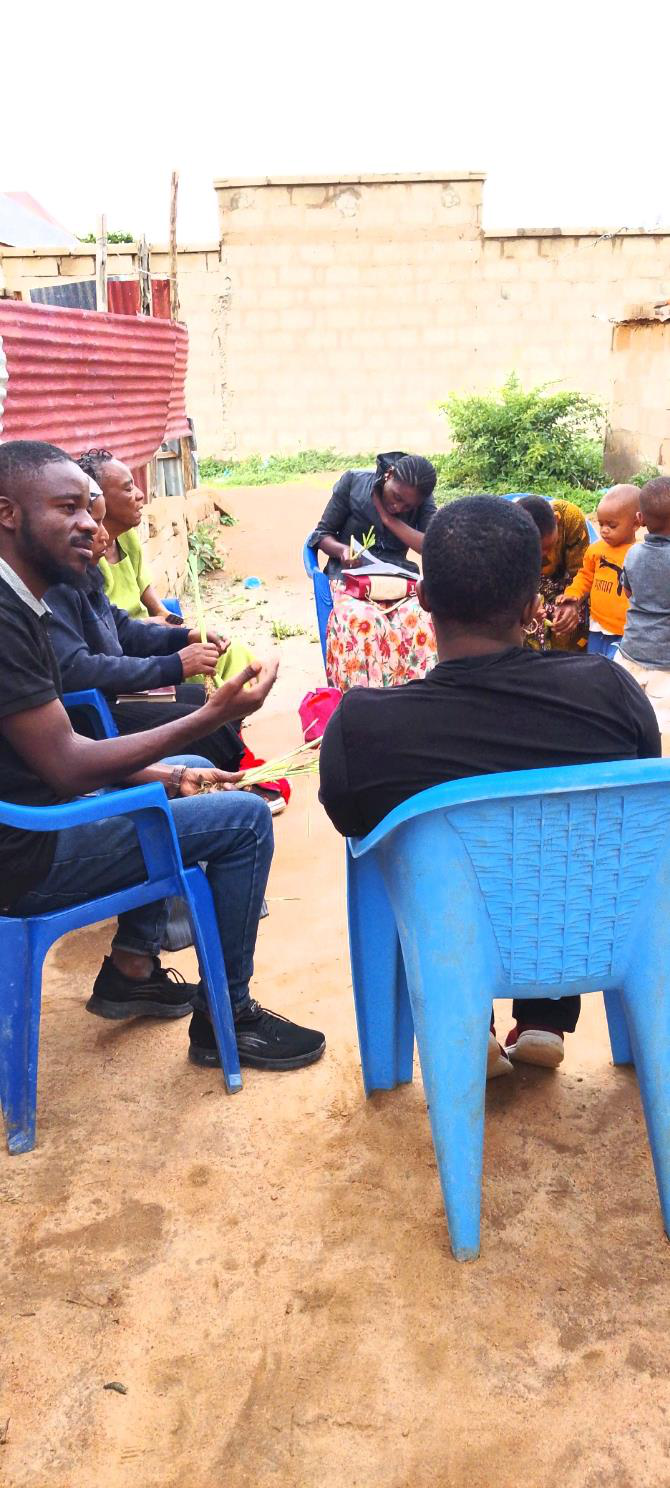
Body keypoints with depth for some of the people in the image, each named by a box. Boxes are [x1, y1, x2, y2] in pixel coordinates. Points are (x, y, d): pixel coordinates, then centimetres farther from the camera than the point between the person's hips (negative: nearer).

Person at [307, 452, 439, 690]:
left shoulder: (423, 501, 5)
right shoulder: (352, 482, 0)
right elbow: (322, 534, 4)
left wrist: (389, 519, -11)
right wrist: (342, 550, -19)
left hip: (399, 578, 2)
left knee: (421, 621, -34)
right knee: (361, 621, -38)